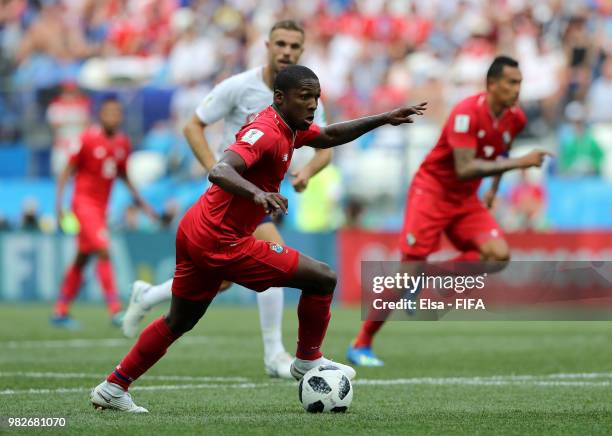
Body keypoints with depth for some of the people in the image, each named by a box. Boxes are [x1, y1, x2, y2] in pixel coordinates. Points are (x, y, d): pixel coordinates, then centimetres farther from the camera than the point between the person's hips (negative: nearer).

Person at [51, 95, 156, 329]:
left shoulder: (122, 143, 7)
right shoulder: (87, 139, -12)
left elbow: (123, 174, 21)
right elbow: (67, 171, -7)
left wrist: (139, 200, 16)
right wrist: (59, 203, -13)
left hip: (101, 205, 7)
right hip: (84, 202, -7)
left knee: (82, 258, 12)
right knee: (104, 251, -18)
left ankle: (60, 312, 21)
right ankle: (115, 310, -20)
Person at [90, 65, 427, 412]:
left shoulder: (289, 128, 9)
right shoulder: (266, 133, -21)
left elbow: (329, 136, 27)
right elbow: (220, 172, -36)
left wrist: (384, 119, 20)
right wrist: (258, 194, -54)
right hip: (222, 242, -10)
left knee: (178, 322, 22)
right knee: (323, 278, -5)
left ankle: (113, 388, 24)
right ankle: (308, 361, 12)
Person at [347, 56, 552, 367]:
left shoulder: (515, 118, -1)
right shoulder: (467, 113, -24)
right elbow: (464, 169, -32)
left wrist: (494, 189, 15)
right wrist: (519, 163, -34)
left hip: (466, 200, 6)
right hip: (431, 191, -6)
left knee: (498, 255, -18)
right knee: (411, 269, -12)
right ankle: (361, 345, 0)